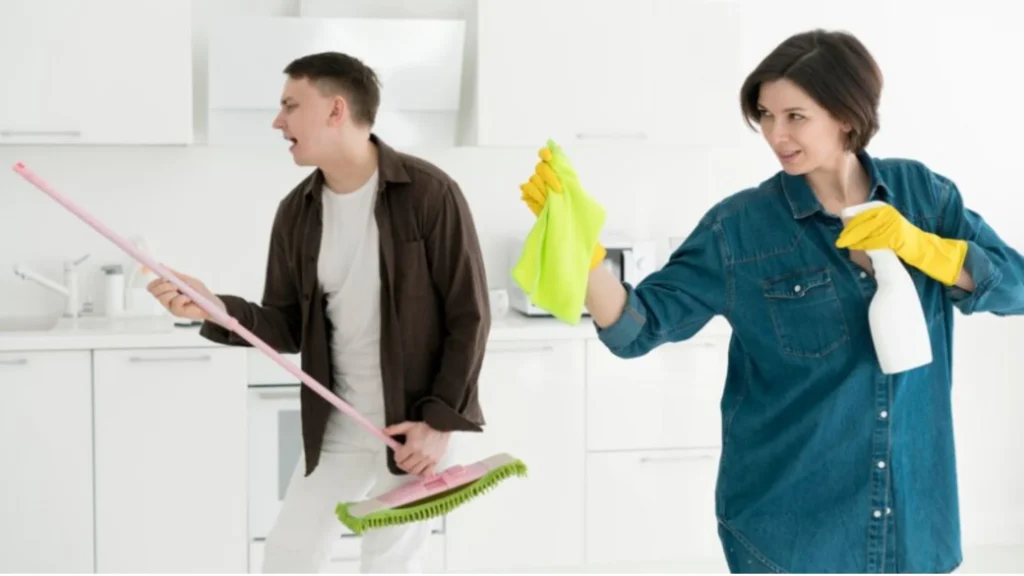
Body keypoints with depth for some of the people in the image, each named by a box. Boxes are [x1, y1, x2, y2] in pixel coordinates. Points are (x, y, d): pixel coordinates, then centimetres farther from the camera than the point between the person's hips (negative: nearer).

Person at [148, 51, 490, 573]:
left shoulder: (428, 193, -14)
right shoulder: (296, 212, 2)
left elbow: (469, 316, -12)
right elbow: (289, 329, 5)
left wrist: (441, 421, -16)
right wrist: (215, 309, -13)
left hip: (417, 424, -5)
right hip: (337, 426, 5)